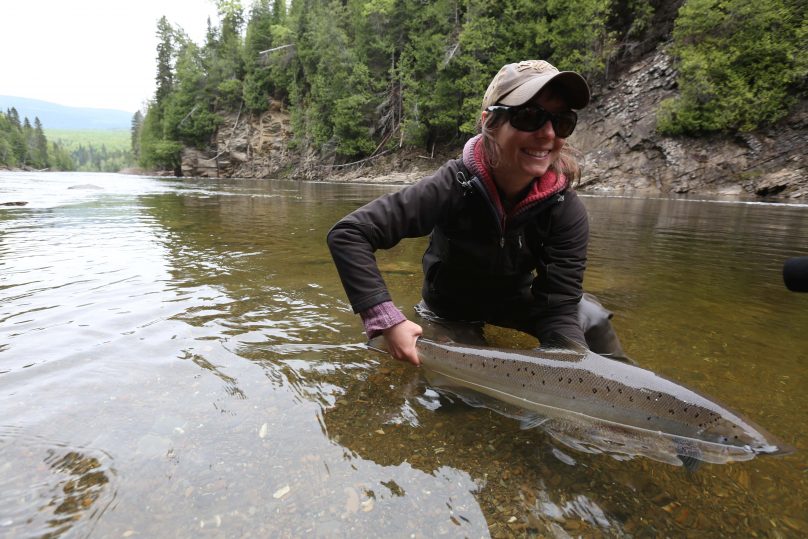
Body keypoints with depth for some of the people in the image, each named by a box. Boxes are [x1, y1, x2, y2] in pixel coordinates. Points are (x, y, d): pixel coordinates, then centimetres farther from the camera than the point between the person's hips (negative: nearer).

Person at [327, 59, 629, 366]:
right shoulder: (453, 186, -34)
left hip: (516, 301, 2)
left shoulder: (566, 209, -25)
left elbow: (559, 308, -26)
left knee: (592, 321, -16)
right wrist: (388, 320, -42)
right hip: (448, 309, -1)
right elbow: (347, 234, -36)